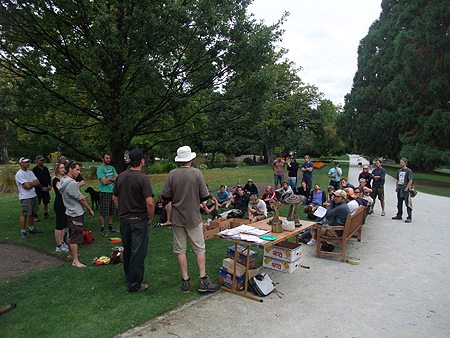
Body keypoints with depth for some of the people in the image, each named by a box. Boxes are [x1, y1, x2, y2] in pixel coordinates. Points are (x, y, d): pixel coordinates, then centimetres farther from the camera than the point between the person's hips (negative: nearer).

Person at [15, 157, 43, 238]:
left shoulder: (30, 172, 15)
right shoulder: (19, 174, -10)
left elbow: (38, 182, 6)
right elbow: (27, 185, -19)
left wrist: (30, 184, -10)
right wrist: (33, 183, 0)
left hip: (34, 195, 8)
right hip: (25, 197, -8)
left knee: (32, 213, 13)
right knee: (24, 214, -6)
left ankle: (31, 229, 24)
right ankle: (22, 232, 1)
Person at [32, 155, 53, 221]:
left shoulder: (45, 168, 11)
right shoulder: (34, 169, -6)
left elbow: (49, 177, 17)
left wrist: (50, 185, 2)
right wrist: (42, 187, -14)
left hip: (46, 188, 5)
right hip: (38, 189, -5)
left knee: (46, 201, 10)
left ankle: (46, 214, 21)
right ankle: (35, 216, 7)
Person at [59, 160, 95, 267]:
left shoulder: (63, 181, 8)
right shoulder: (72, 183, -23)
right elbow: (81, 200, -15)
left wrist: (81, 196, 1)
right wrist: (90, 209, -4)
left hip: (69, 212, 10)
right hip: (76, 214, -10)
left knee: (71, 234, 22)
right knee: (75, 237, -5)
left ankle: (71, 253, 38)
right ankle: (75, 261, 1)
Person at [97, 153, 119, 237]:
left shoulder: (112, 168, 15)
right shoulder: (100, 169, -6)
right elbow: (104, 182, -16)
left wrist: (109, 179, -9)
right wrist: (113, 179, -3)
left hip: (113, 192, 7)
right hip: (104, 192, -7)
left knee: (112, 211, 13)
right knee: (103, 212, -4)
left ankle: (110, 227, 25)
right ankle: (102, 230, 3)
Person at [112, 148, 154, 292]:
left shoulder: (120, 177, 4)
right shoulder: (142, 179, -17)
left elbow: (115, 197, 14)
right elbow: (150, 202, -24)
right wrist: (151, 217, -9)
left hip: (124, 220, 7)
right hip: (139, 221, -7)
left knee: (127, 250, 22)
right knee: (138, 253, 4)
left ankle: (129, 275, 41)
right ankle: (134, 284, 12)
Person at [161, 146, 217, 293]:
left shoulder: (172, 174, -8)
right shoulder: (197, 173, -9)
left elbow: (166, 195, -5)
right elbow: (204, 196, -7)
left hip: (177, 217, 1)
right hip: (194, 217, -1)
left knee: (180, 250, 10)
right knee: (200, 249, 9)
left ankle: (185, 281, 15)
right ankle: (203, 281, 9)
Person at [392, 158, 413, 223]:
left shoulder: (408, 171, -5)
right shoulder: (399, 171, 16)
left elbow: (410, 181, -11)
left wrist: (406, 188, -16)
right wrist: (396, 187, 13)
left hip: (405, 189, -7)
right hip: (399, 189, 7)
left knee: (408, 204, -7)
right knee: (399, 203, 14)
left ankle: (409, 218, -4)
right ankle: (399, 215, 25)